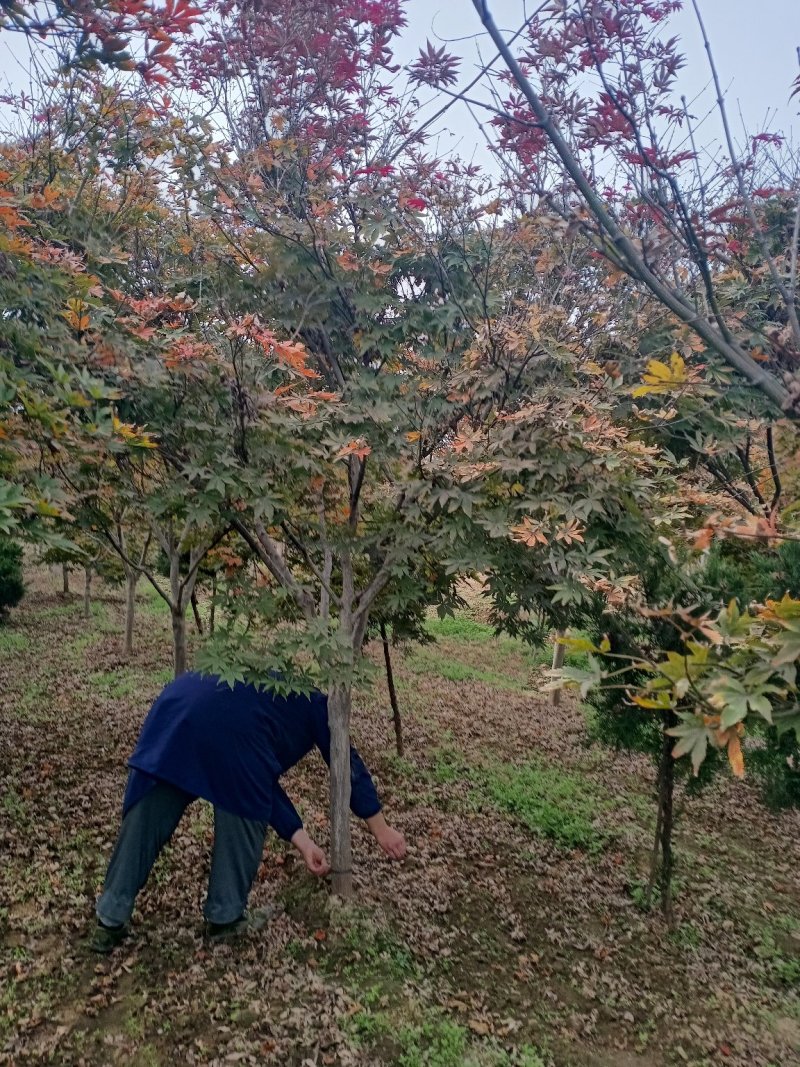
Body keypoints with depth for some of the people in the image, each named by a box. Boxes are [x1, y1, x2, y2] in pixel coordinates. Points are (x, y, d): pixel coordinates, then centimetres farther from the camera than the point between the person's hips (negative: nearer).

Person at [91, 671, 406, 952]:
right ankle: (226, 917, 26)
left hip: (176, 705, 7)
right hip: (229, 725, -7)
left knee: (144, 819, 15)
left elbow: (263, 784, 33)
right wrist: (381, 829, 32)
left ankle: (110, 920, 24)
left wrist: (302, 841, 31)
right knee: (243, 821, 14)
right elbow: (348, 764, 24)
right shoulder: (315, 701, 27)